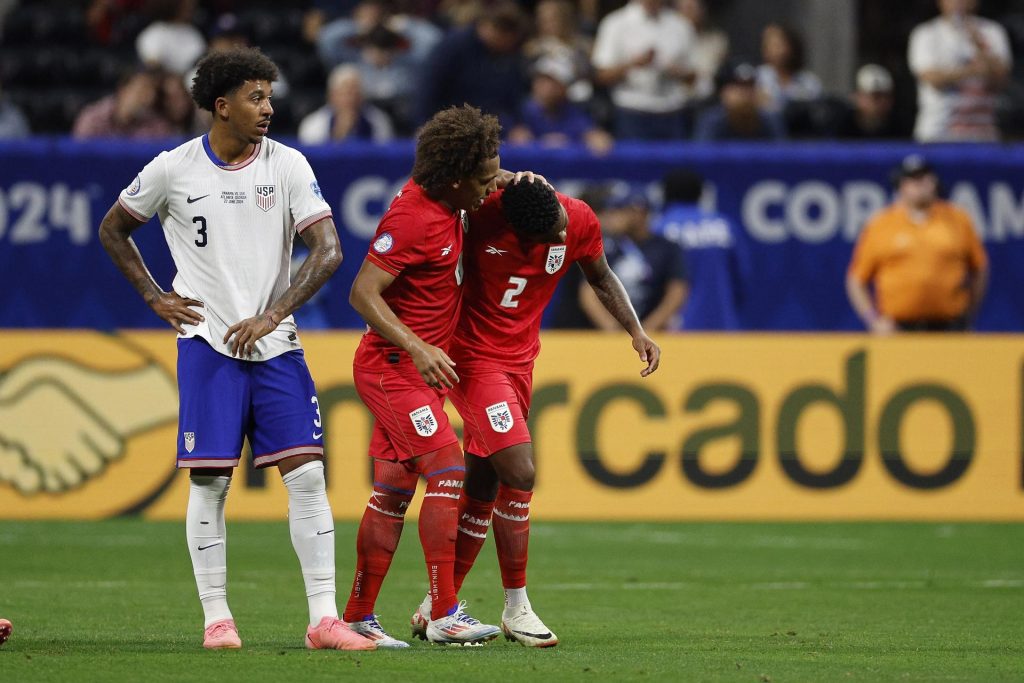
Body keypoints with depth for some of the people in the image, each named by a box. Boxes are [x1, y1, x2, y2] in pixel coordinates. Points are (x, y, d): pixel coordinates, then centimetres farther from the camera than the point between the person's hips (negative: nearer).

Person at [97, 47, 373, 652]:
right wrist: (155, 297, 4)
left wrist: (270, 315, -14)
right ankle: (217, 618, 6)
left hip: (275, 346, 1)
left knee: (307, 475, -5)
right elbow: (113, 230, 14)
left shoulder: (288, 165, 0)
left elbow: (328, 251, -6)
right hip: (208, 345, -1)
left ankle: (324, 618, -4)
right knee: (209, 481, -3)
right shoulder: (173, 170, -2)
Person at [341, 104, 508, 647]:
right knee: (447, 469, -18)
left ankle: (359, 617, 13)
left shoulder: (449, 201, 5)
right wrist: (418, 348, -32)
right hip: (393, 365, -9)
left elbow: (487, 182, 30)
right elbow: (363, 293, -25)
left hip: (421, 364, 9)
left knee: (394, 491, 9)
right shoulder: (411, 217, -22)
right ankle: (444, 614, -19)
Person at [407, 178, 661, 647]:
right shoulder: (480, 213, -24)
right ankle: (516, 608, -6)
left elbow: (600, 278, 10)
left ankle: (436, 608, 21)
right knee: (519, 471, -17)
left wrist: (636, 331, 2)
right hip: (473, 357, -6)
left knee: (483, 488, 9)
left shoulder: (580, 221, -8)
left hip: (518, 360, 6)